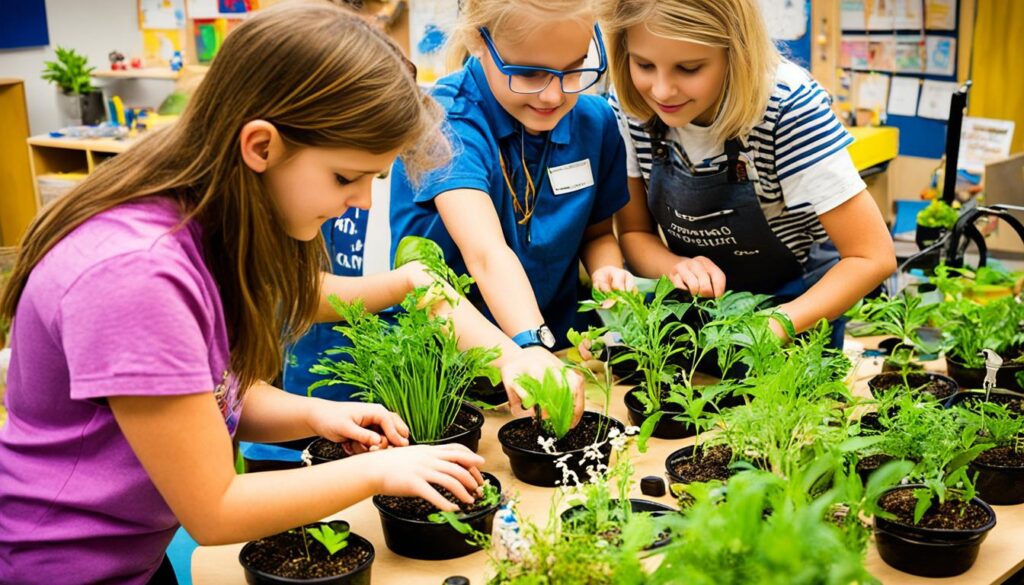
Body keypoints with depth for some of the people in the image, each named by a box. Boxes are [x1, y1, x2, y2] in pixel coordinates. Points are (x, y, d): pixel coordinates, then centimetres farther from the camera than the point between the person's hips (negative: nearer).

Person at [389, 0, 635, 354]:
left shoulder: (596, 121, -2)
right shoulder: (443, 122, -20)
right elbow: (487, 254, -34)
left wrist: (607, 271, -10)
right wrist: (532, 345, -48)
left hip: (557, 337, 4)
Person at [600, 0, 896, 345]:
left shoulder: (788, 108, -27)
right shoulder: (628, 108, -16)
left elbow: (873, 258, -24)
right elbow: (634, 233, -5)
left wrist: (772, 327, -35)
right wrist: (675, 267, -25)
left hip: (796, 306, -3)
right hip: (698, 309, 3)